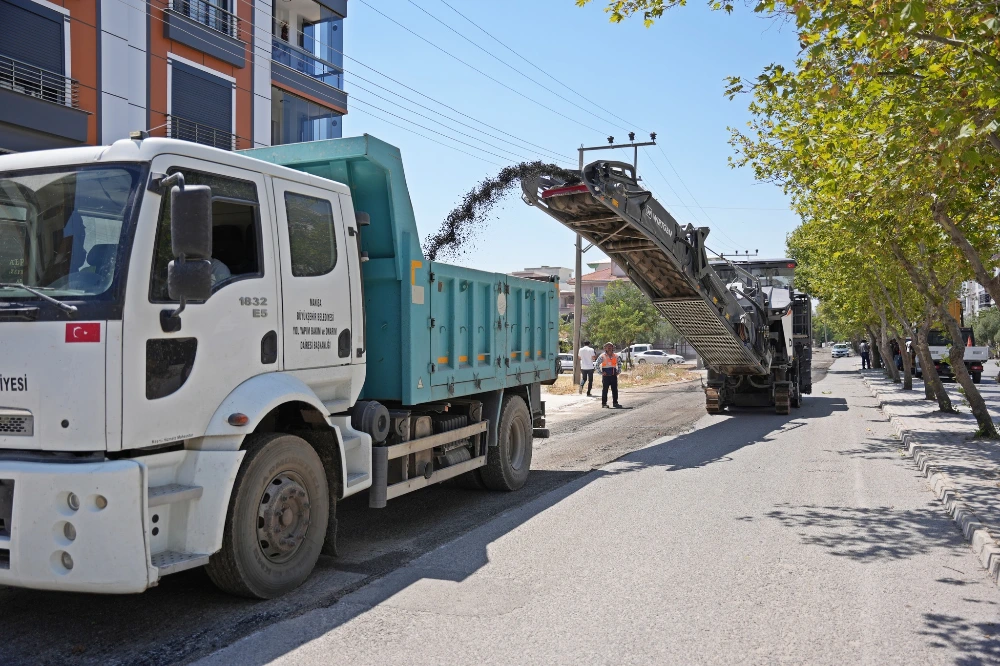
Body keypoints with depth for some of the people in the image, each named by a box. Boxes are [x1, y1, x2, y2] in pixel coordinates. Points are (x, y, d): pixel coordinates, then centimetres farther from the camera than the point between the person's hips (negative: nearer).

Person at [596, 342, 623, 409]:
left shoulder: (616, 356, 7)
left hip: (613, 375, 3)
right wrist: (601, 372, -8)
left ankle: (615, 403, 13)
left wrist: (618, 371, 10)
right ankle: (604, 403, 5)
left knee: (615, 389, 5)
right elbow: (597, 365, -3)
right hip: (606, 376, -3)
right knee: (605, 390, -1)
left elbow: (619, 364, 21)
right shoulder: (602, 356, -4)